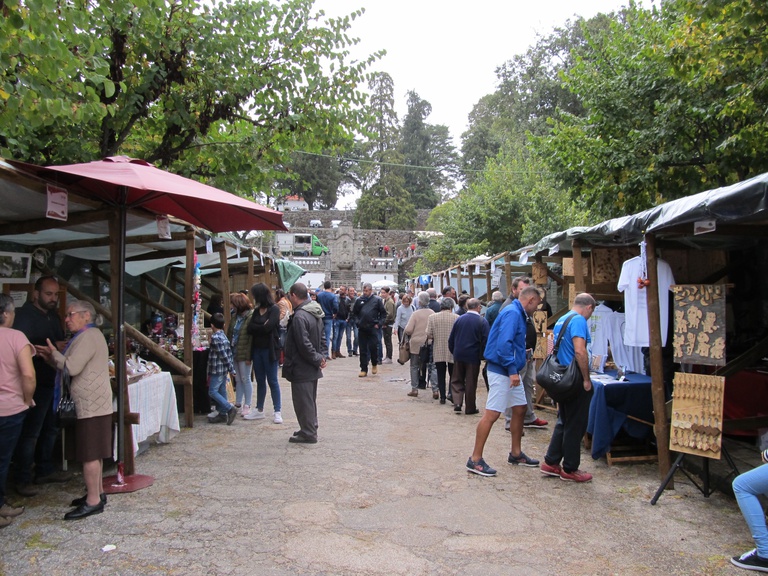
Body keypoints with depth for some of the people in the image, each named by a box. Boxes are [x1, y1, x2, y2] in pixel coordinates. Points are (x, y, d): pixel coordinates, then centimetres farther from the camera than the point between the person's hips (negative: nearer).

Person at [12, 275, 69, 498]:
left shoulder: (53, 316, 13)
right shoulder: (24, 315, -12)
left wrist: (64, 346, 1)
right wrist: (51, 348, -26)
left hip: (52, 381, 8)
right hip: (35, 384, -8)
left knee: (50, 429, 16)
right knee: (30, 432, -2)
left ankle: (45, 469, 28)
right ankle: (23, 479, 8)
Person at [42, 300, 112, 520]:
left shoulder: (88, 337, -14)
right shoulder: (90, 335, 20)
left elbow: (72, 367, -21)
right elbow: (75, 367, 19)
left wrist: (54, 354, -5)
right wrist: (53, 357, 8)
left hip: (91, 405, -11)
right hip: (93, 403, 11)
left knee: (90, 453, -7)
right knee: (93, 452, 16)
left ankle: (93, 501, -2)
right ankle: (97, 493, 24)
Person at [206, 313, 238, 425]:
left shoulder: (215, 337, -16)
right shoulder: (224, 336, 10)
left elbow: (223, 354, -19)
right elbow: (229, 353, 11)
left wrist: (231, 368, -15)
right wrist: (232, 368, 14)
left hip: (217, 370, -9)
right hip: (224, 370, 9)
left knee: (212, 392, -5)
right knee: (221, 391, 12)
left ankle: (230, 408, -12)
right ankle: (223, 414, 15)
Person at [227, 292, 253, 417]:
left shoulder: (250, 317, -15)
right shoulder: (235, 316, 9)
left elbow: (251, 338, -18)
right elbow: (230, 333, 14)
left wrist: (249, 356, -20)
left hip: (243, 354, -7)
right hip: (234, 353, 7)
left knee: (245, 379, 2)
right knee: (238, 379, 15)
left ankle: (247, 405, 11)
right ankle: (238, 404, 24)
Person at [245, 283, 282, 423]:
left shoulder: (274, 309, -10)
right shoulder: (257, 310, 10)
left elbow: (268, 327, -20)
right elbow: (250, 328, 0)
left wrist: (256, 328, -5)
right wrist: (262, 327, -14)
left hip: (269, 350, -6)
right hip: (257, 349, 6)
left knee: (272, 381, -1)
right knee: (260, 381, 14)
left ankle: (277, 412, 6)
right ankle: (259, 410, 24)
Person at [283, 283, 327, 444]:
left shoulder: (299, 317, -23)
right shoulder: (315, 313, 8)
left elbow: (304, 345, -25)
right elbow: (323, 338, 13)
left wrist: (317, 359, -13)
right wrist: (322, 356, 5)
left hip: (301, 368, -10)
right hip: (312, 369, 10)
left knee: (303, 401, 2)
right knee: (310, 400, 19)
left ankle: (308, 433, 10)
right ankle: (310, 429, 31)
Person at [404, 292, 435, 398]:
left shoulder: (415, 314, -13)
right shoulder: (432, 313, -5)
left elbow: (408, 330, -15)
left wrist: (410, 334, 6)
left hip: (416, 344, -2)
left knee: (414, 367, 12)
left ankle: (414, 389, 13)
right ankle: (435, 390, 3)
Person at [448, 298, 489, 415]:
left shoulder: (459, 319, 0)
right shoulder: (482, 321, -9)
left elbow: (451, 339, 4)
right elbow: (485, 340, -11)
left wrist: (453, 351, 16)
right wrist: (482, 356, 1)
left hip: (458, 354, 2)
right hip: (473, 356, -2)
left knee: (457, 380, 15)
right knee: (471, 383, 7)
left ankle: (457, 402, 0)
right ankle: (470, 408, 14)